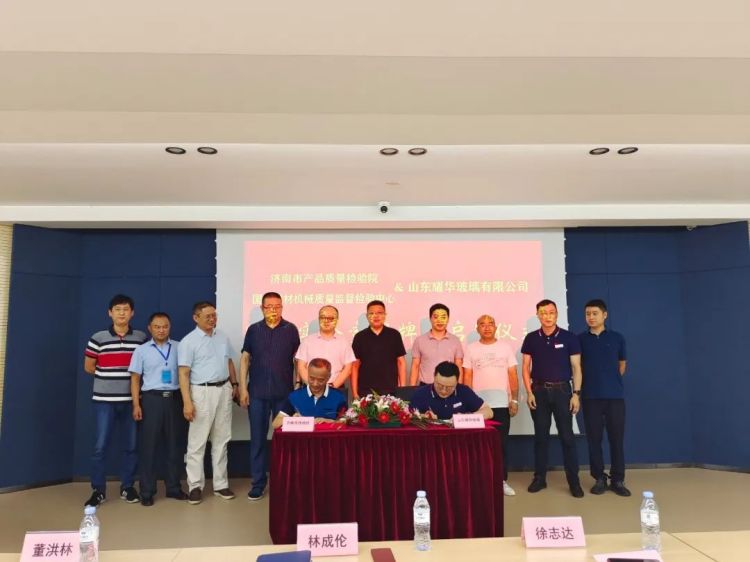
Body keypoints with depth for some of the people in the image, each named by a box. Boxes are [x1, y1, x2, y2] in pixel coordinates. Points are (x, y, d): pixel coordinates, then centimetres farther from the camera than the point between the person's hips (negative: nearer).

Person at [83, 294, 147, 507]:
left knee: (131, 446, 7)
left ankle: (127, 487, 21)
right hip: (104, 399, -1)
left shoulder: (141, 338, 3)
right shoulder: (98, 338, 0)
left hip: (131, 399, 1)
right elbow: (88, 367, 9)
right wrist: (108, 376, 6)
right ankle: (98, 490, 13)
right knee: (100, 446, 1)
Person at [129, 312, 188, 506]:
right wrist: (136, 404, -5)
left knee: (175, 444, 8)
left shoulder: (178, 348, 5)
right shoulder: (141, 350, 2)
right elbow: (135, 379, 3)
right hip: (152, 398, -1)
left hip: (174, 398, 2)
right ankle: (147, 491, 13)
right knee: (148, 445, 3)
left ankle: (173, 487, 21)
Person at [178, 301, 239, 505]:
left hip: (224, 390, 6)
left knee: (221, 440, 11)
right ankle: (195, 486, 11)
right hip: (202, 392, -6)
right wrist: (187, 402, -18)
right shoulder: (188, 342, -8)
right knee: (197, 442, 0)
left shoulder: (222, 337, 10)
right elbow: (184, 374, -12)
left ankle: (220, 484, 21)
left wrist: (234, 384, 12)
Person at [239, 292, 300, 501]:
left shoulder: (291, 330, 1)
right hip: (257, 393, 1)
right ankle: (258, 482, 19)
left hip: (284, 392, -1)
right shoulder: (253, 330, 4)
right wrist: (242, 388, -1)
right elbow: (245, 359, 5)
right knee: (258, 438, 7)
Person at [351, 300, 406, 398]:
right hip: (365, 391, 0)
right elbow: (355, 366, 4)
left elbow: (401, 362, 6)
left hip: (391, 391, 0)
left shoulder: (394, 335, 4)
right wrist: (355, 392, -1)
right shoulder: (360, 337, 4)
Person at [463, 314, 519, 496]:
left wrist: (514, 400, -2)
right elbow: (467, 377, 4)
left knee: (502, 443, 5)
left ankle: (502, 481, 15)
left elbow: (513, 375, 4)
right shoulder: (471, 349, 4)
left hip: (502, 404, 1)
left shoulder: (505, 347, 5)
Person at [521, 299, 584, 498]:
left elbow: (576, 367, -1)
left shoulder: (569, 337, -3)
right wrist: (529, 392, -4)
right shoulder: (531, 338, 2)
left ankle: (574, 480, 9)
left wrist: (576, 393, -7)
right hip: (539, 391, 2)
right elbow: (526, 367, 4)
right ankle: (539, 477, 18)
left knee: (567, 436, 1)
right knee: (540, 436, 9)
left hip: (562, 390, -2)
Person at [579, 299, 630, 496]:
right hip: (591, 396, 0)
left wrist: (612, 381, 9)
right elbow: (577, 366, 10)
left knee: (617, 438, 3)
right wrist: (584, 386, 4)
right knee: (594, 439, 4)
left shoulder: (617, 338, 5)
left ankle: (617, 480, 14)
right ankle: (599, 479, 15)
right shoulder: (581, 339, 3)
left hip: (615, 395, 0)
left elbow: (622, 364, 15)